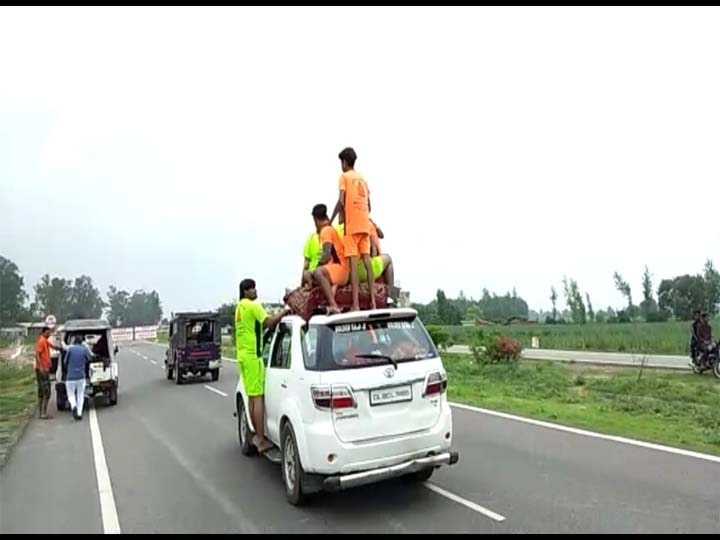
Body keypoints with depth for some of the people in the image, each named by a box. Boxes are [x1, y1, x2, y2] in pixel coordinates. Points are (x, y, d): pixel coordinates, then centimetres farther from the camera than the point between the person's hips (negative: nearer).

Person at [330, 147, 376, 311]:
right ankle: (373, 303, 0)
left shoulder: (344, 176, 2)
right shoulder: (363, 179, 20)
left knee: (353, 262, -10)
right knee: (367, 261, 3)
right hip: (365, 225, 6)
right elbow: (369, 205, 16)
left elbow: (341, 201, -9)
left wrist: (331, 220, 1)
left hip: (352, 225, -6)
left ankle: (356, 305, -16)